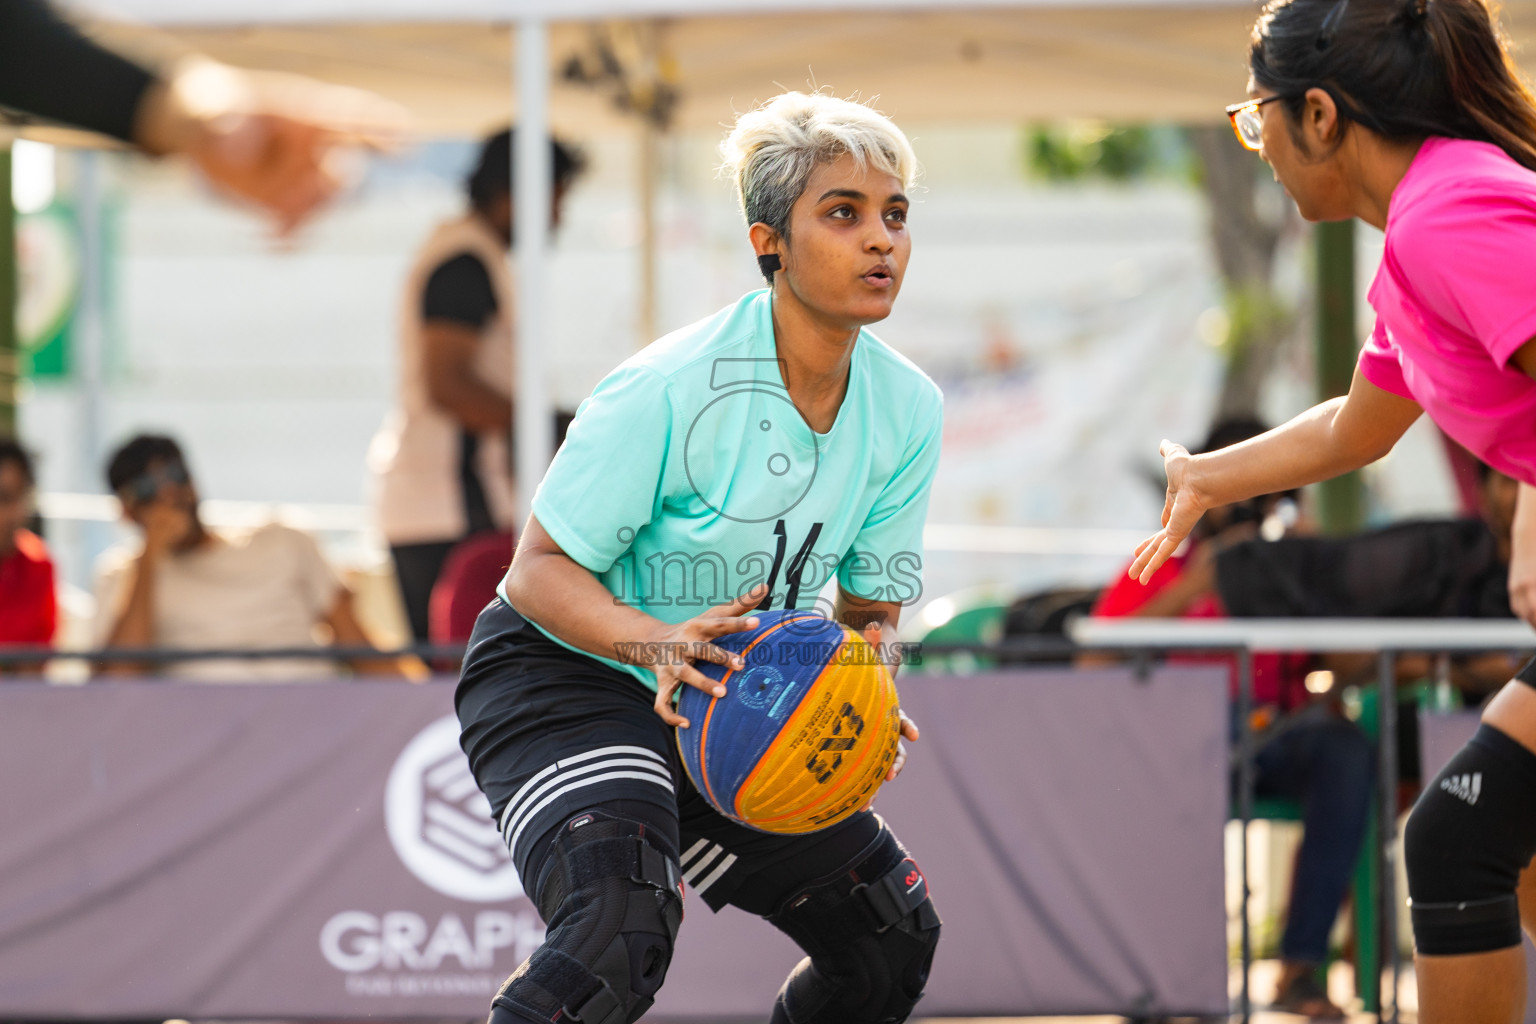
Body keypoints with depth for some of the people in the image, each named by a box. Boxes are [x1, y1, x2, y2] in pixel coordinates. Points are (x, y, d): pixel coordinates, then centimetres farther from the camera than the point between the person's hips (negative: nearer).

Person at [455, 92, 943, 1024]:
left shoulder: (908, 409, -6)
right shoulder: (670, 388, -25)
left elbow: (870, 608, 4)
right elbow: (541, 568, -21)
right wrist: (658, 641, -38)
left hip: (735, 704, 8)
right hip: (562, 677, -7)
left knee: (894, 932, 11)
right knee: (623, 929, -34)